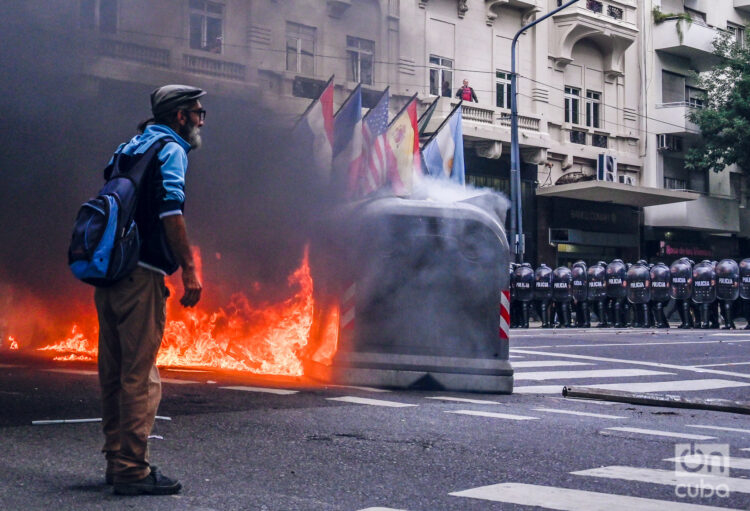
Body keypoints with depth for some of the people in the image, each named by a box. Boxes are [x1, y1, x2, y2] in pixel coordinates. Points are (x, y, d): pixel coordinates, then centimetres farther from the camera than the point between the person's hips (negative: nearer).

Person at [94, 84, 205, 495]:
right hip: (140, 276, -9)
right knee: (139, 375, -7)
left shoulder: (129, 149, 22)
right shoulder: (170, 149, -4)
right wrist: (189, 269, -17)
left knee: (114, 373, 12)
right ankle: (132, 470, -5)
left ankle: (116, 460, 21)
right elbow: (170, 212, -17)